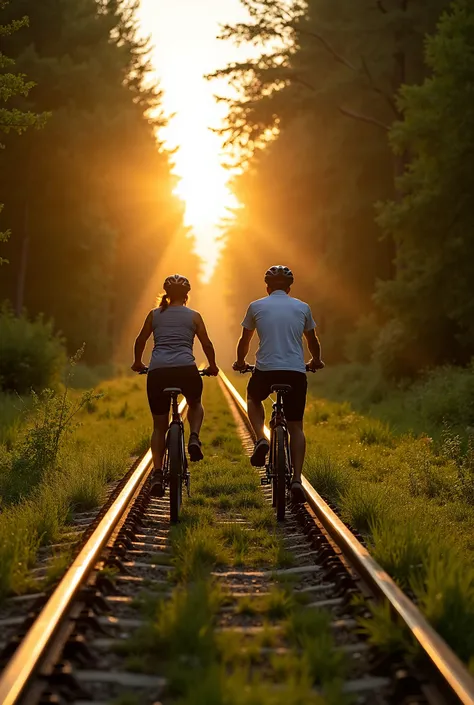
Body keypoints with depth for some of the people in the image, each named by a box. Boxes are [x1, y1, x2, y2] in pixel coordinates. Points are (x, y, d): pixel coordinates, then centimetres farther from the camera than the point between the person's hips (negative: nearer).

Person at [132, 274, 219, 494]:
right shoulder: (193, 316, 13)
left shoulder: (154, 315, 17)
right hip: (186, 370, -1)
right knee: (195, 405, 31)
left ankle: (158, 473, 0)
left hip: (157, 372, 1)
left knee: (159, 426, 14)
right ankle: (194, 438, 2)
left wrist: (137, 363, 41)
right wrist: (212, 366, 32)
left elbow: (140, 341, 24)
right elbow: (207, 344, 15)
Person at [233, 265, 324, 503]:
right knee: (296, 427, 10)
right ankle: (296, 479, -3)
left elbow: (244, 341, 18)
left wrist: (240, 362, 38)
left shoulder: (256, 306, 7)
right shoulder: (302, 307, 10)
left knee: (253, 397, 32)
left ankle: (260, 439, 8)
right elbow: (312, 341, 24)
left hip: (266, 370, -1)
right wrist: (316, 361, 43)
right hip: (296, 372, 1)